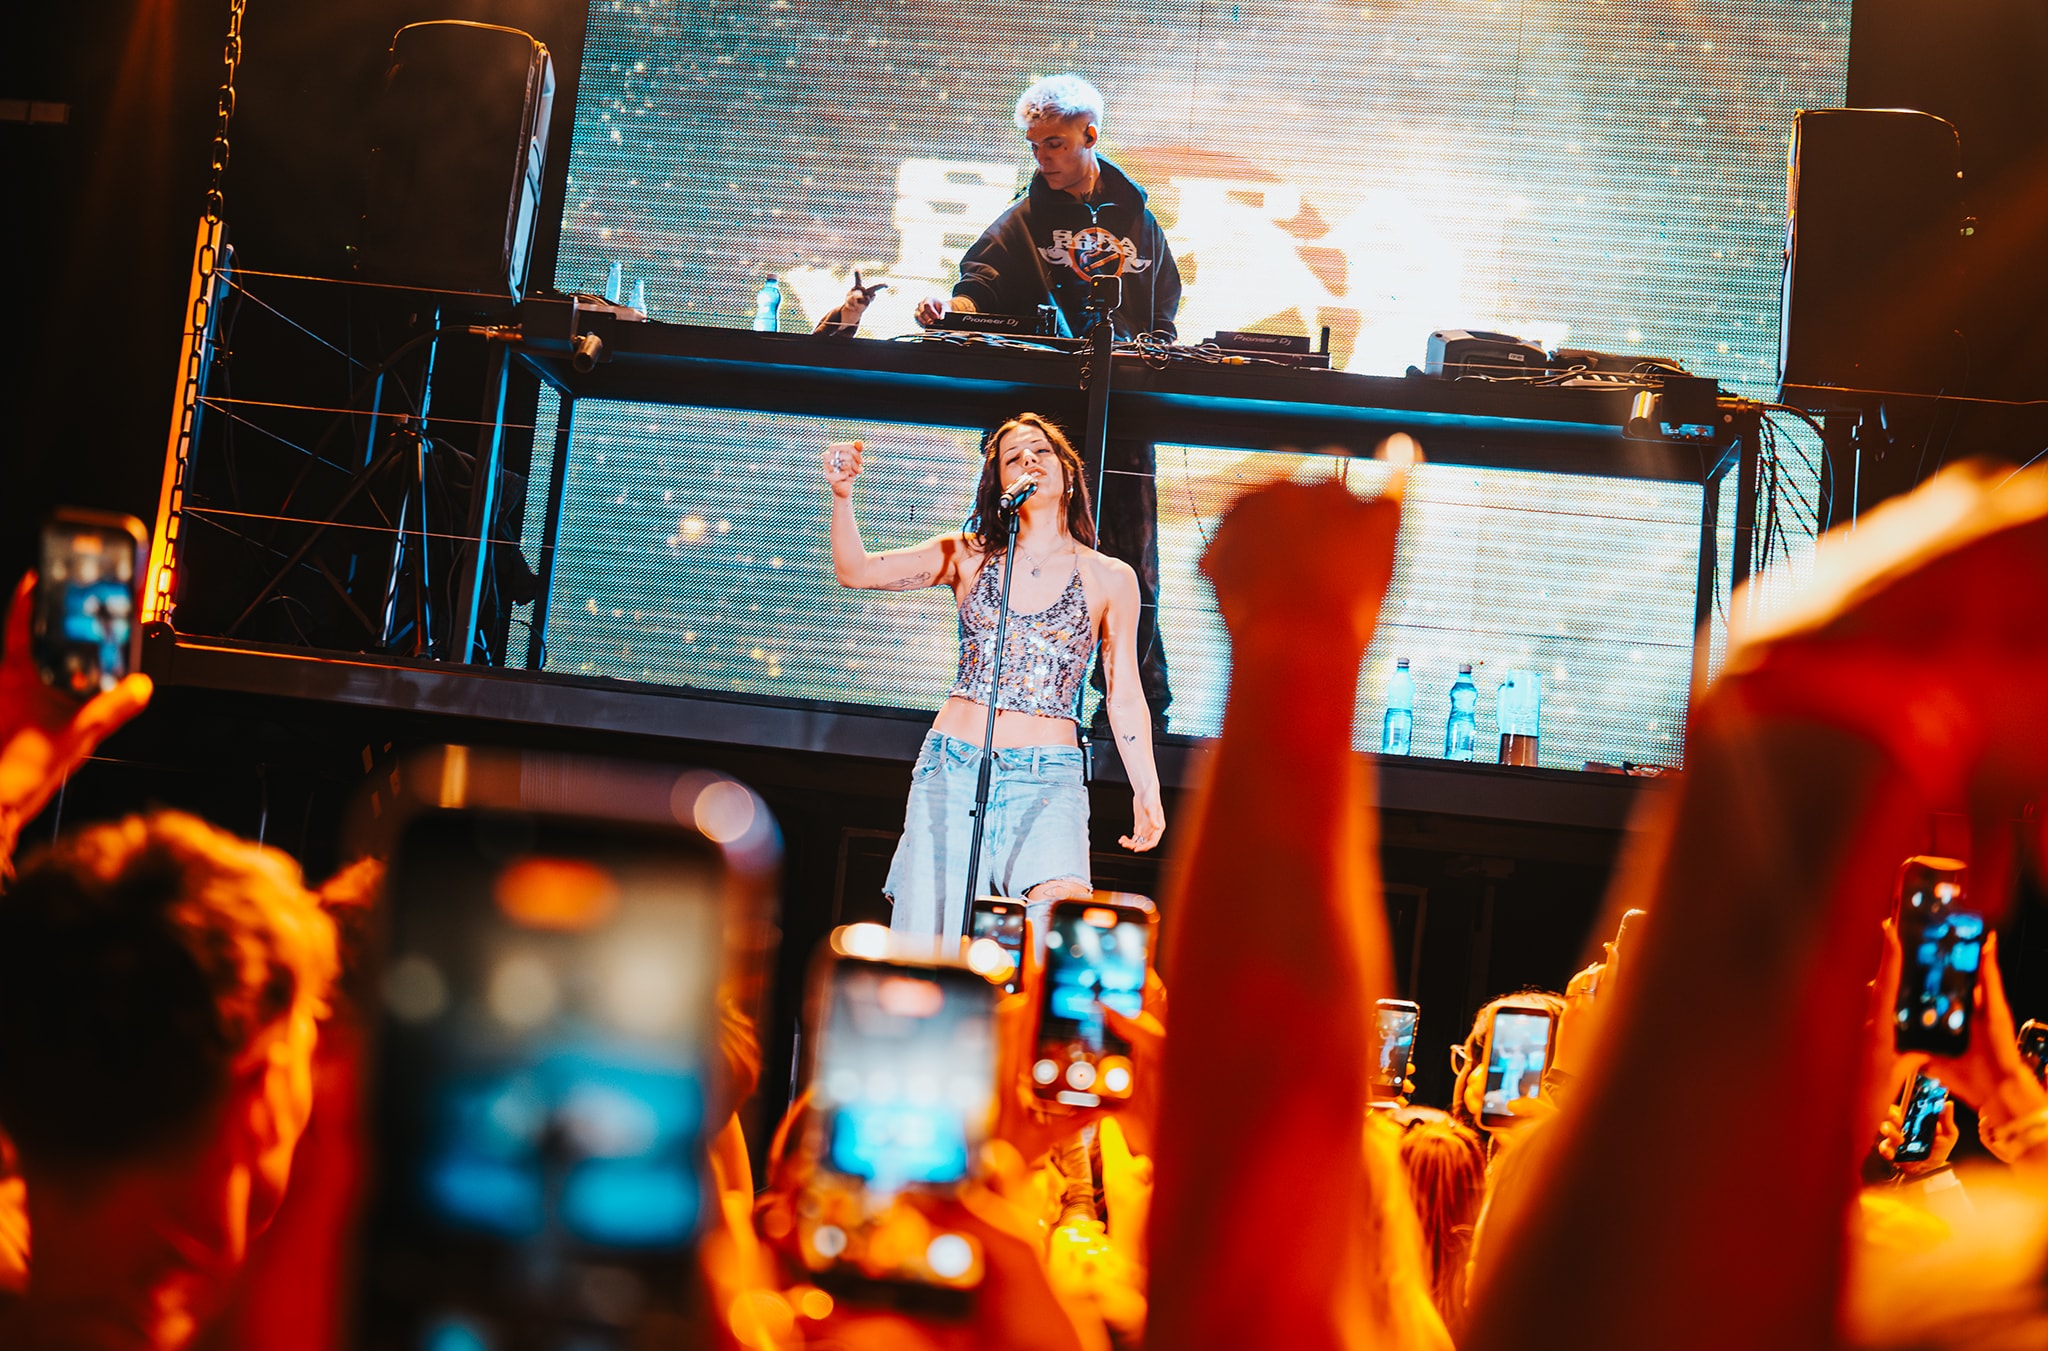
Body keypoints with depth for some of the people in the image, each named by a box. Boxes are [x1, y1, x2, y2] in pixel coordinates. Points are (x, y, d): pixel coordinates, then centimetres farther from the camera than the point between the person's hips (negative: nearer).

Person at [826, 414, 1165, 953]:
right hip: (952, 766, 1)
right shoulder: (968, 556, 10)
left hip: (1048, 776, -1)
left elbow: (1124, 696, 9)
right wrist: (842, 496, -14)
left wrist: (1146, 789, 0)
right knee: (928, 948, -6)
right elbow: (856, 571, 3)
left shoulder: (1109, 579, 8)